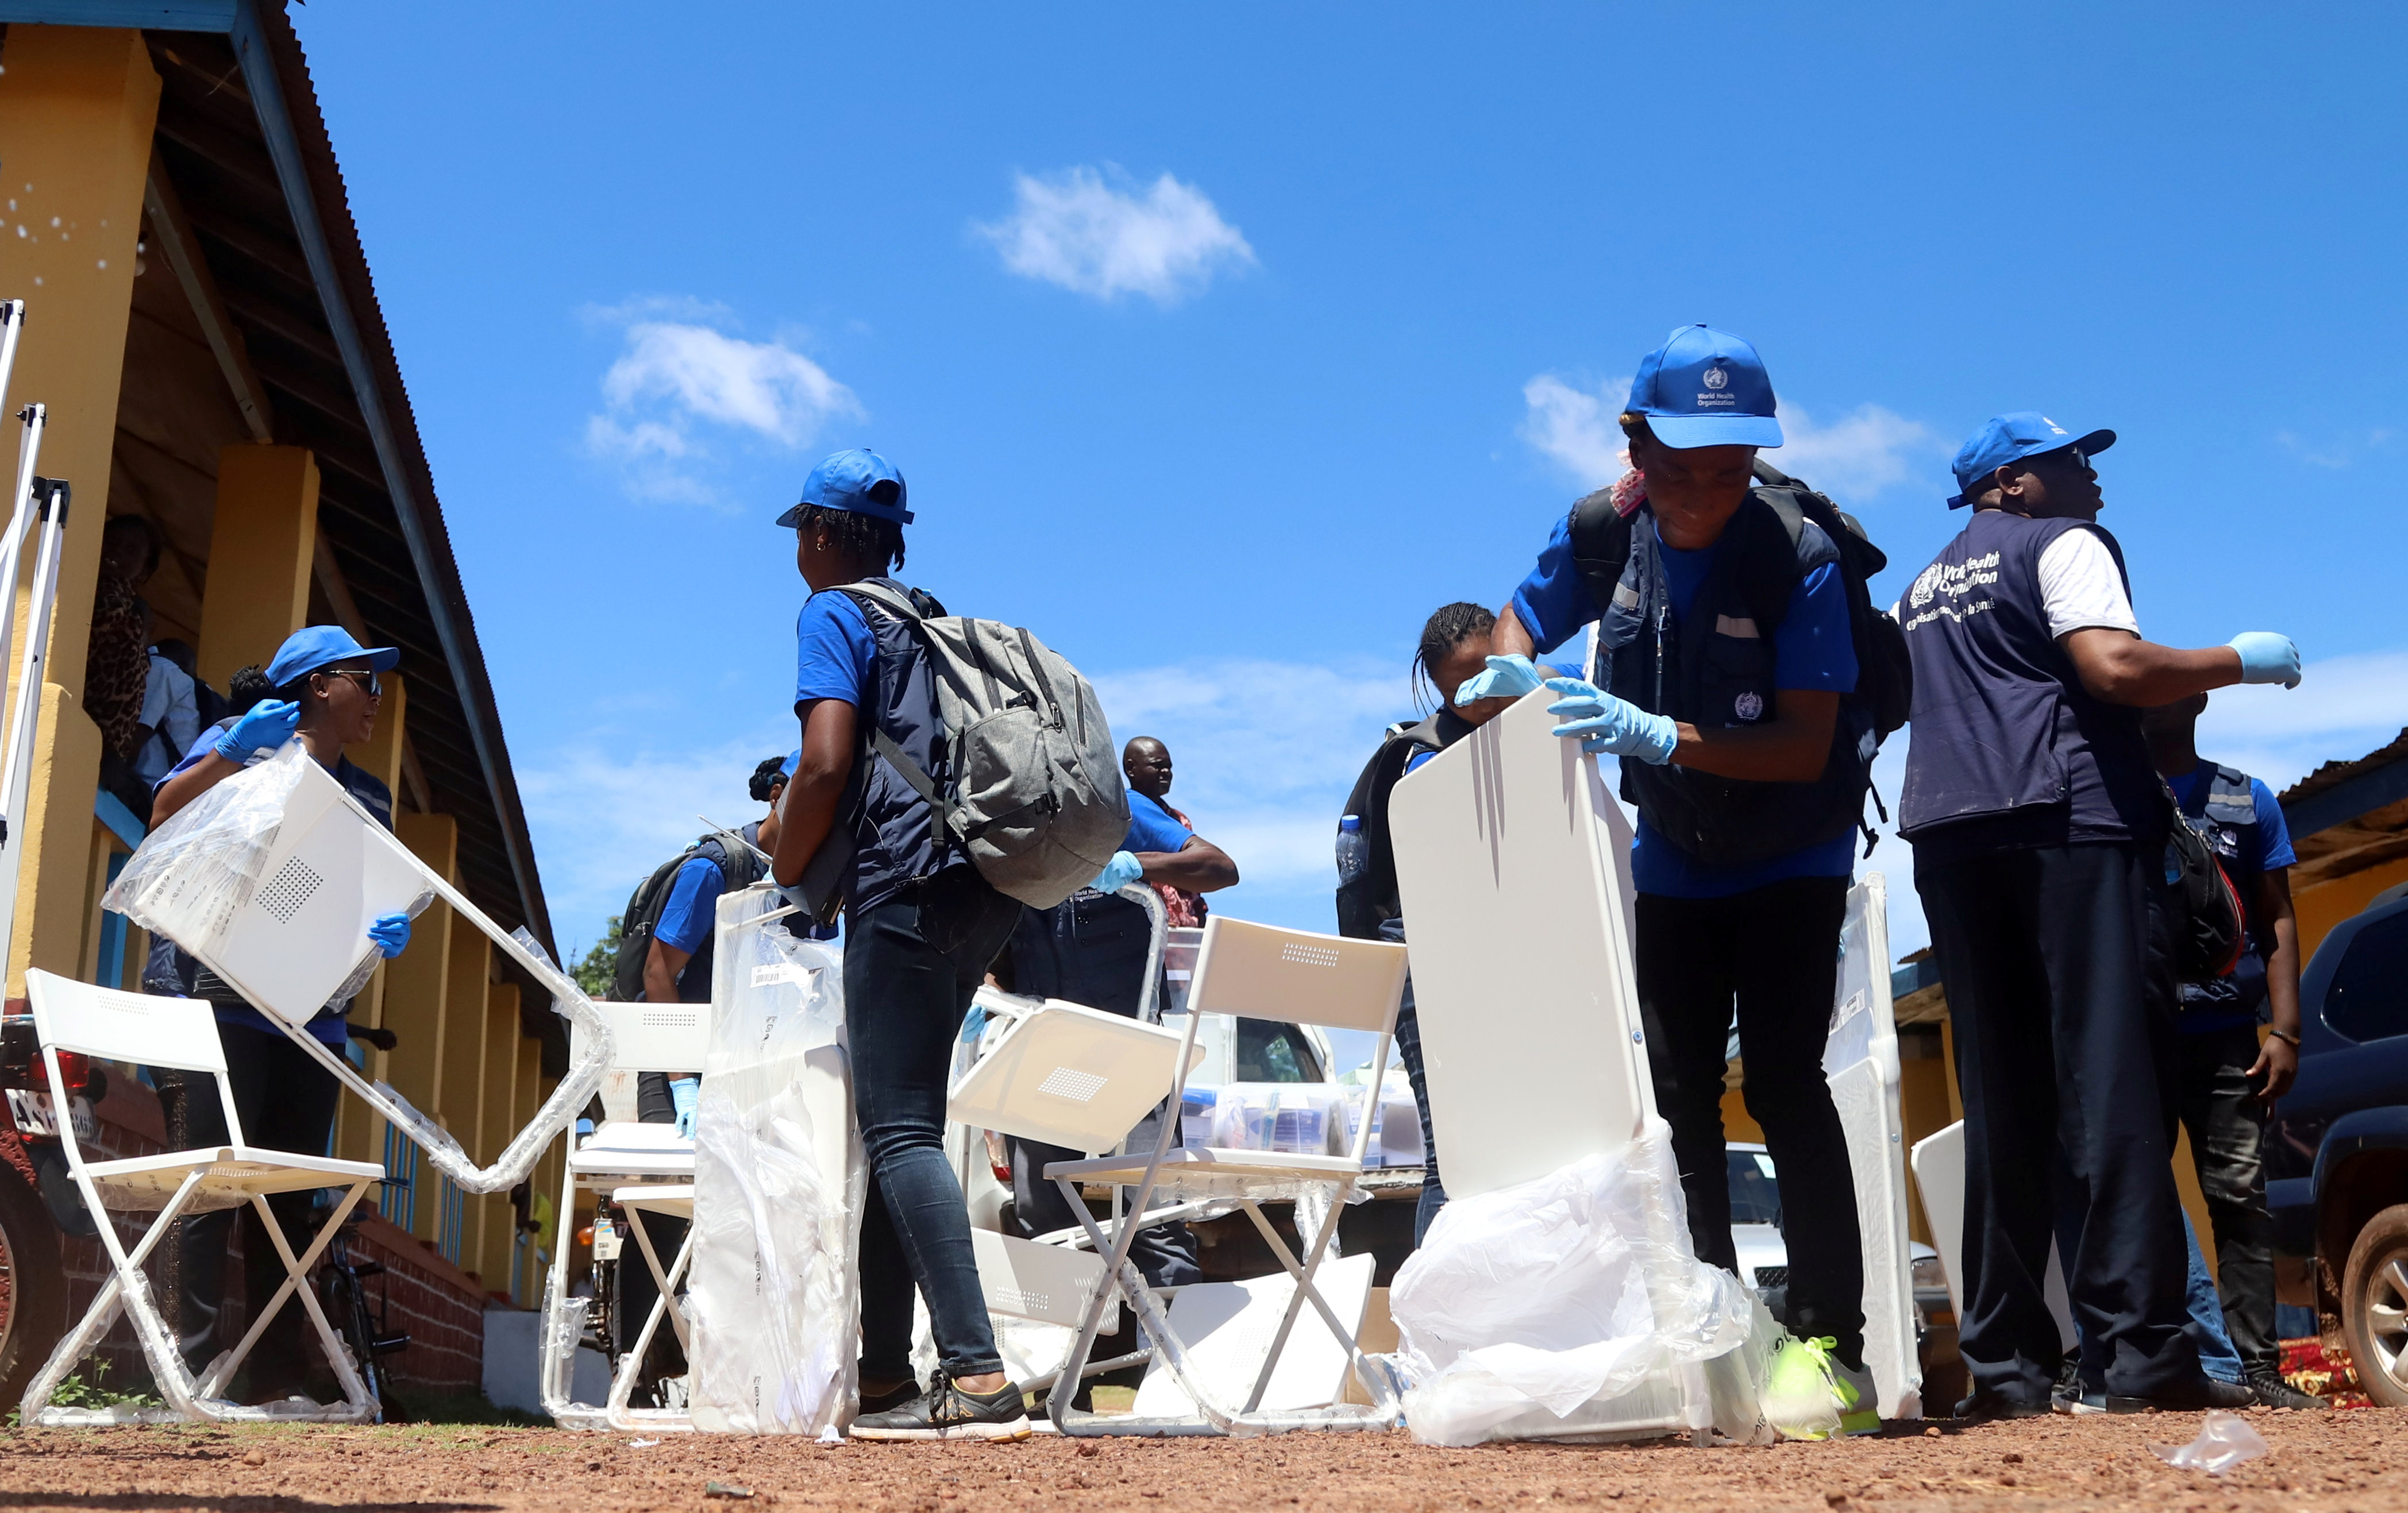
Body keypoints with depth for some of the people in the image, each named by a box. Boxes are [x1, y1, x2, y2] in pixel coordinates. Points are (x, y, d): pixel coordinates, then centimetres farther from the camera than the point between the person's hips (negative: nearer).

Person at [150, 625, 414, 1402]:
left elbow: (382, 897, 17)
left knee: (290, 1195, 2)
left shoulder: (371, 798, 20)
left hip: (317, 1012, 5)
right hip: (232, 1000, -5)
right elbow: (166, 815, -6)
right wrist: (233, 750, -19)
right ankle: (199, 1364, -13)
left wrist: (392, 929, -5)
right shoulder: (242, 744, 6)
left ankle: (277, 1378, 2)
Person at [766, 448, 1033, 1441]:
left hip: (907, 884, -8)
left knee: (900, 1129, -11)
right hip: (984, 893, 8)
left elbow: (826, 764, -13)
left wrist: (786, 878, 0)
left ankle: (978, 1377, -22)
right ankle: (884, 1375, 17)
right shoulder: (932, 622, 25)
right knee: (898, 1123, 13)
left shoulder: (830, 615, 1)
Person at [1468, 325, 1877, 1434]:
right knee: (1678, 1096, 4)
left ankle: (1830, 1345, -9)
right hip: (1671, 857, 5)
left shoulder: (1800, 560, -25)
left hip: (1790, 856, -4)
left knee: (1783, 1083, -15)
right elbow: (1519, 627, 5)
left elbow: (1805, 746, -28)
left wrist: (1656, 735, -40)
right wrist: (1508, 672, -19)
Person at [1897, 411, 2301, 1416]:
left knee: (2001, 1107, 3)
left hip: (1948, 840, 7)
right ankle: (2140, 1352, -16)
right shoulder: (2062, 544, 4)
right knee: (2113, 1087, -10)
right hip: (2071, 822, -7)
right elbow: (2115, 667, -12)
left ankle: (2004, 1368, -1)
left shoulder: (1924, 589, 27)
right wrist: (2245, 660, 1)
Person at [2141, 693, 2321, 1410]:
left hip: (2225, 1035, 0)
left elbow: (2277, 920, 10)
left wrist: (2285, 1031, -1)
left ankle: (2258, 1366, -2)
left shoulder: (2248, 800, 12)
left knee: (2239, 1195, -3)